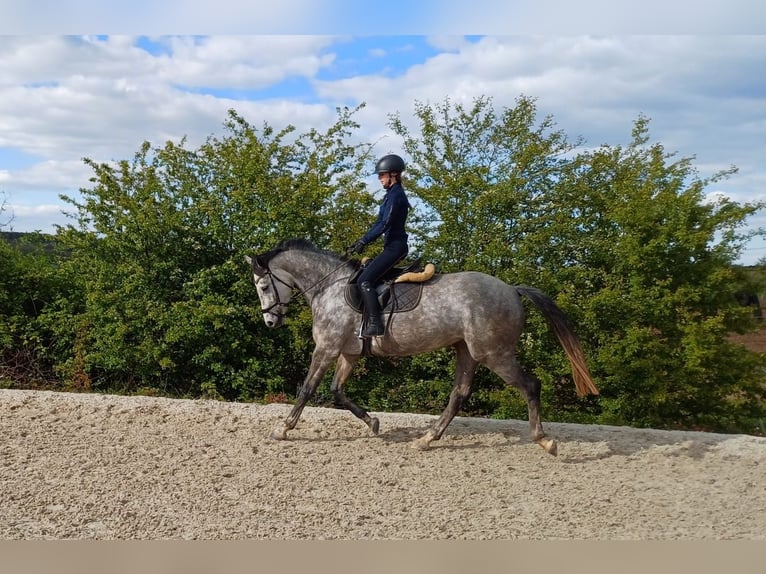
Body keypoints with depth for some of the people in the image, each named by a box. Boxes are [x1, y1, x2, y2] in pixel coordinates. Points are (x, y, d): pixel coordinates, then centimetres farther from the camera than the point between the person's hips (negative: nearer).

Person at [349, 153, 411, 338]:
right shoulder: (393, 194, 18)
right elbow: (380, 222, 21)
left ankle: (375, 324, -25)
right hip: (393, 246, 11)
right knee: (366, 270, 21)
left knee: (364, 280, -19)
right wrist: (362, 241, 16)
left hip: (395, 246, -11)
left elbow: (384, 224, -19)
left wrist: (364, 242, -16)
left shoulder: (395, 194, -13)